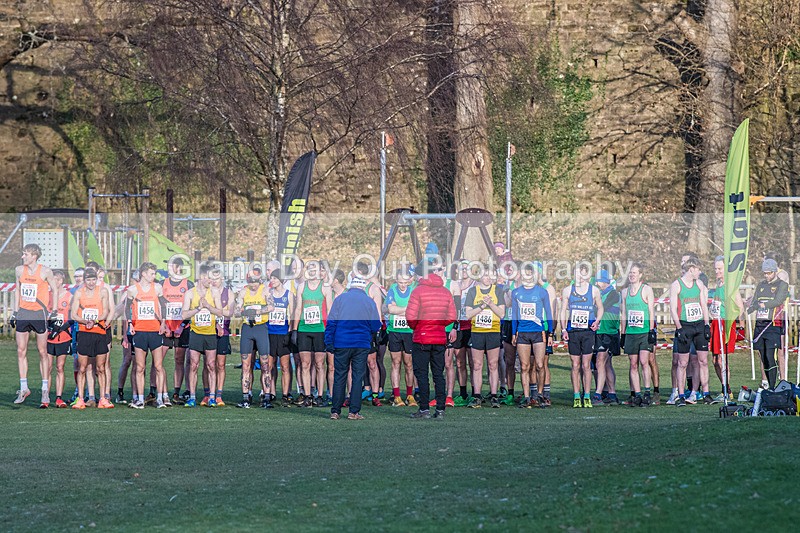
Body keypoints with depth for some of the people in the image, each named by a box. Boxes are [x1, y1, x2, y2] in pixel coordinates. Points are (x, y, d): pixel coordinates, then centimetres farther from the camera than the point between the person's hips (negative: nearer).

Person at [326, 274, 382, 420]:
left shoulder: (340, 299, 1)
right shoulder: (369, 302, 1)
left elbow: (331, 322, -2)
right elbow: (376, 326, 2)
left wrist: (329, 343, 1)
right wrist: (371, 338, 22)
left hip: (341, 344, 0)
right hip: (362, 345, 0)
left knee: (339, 377, 5)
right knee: (358, 377, 4)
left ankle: (335, 411, 5)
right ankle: (354, 411, 1)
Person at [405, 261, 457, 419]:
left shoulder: (418, 291, -9)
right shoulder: (445, 292, 5)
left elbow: (410, 316, -14)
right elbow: (452, 317, 5)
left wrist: (414, 327, 6)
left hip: (421, 339, -4)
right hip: (440, 338, 4)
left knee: (421, 374, 1)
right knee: (439, 374, 8)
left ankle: (424, 409, -2)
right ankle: (440, 409, 5)